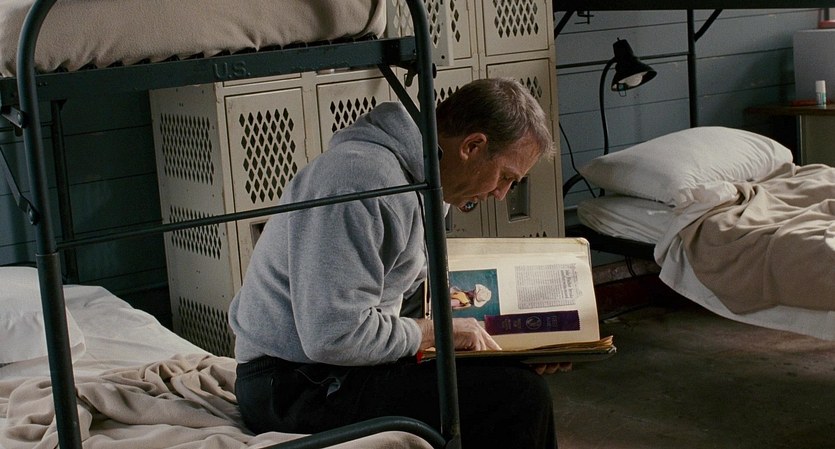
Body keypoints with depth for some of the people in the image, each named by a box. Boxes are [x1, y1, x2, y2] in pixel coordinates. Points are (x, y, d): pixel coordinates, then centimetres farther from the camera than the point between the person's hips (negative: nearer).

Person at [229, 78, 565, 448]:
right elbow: (334, 337, -28)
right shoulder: (364, 178, -22)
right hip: (295, 387, -10)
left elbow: (412, 292, 18)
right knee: (519, 394, -18)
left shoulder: (419, 177, 11)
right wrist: (432, 332, -13)